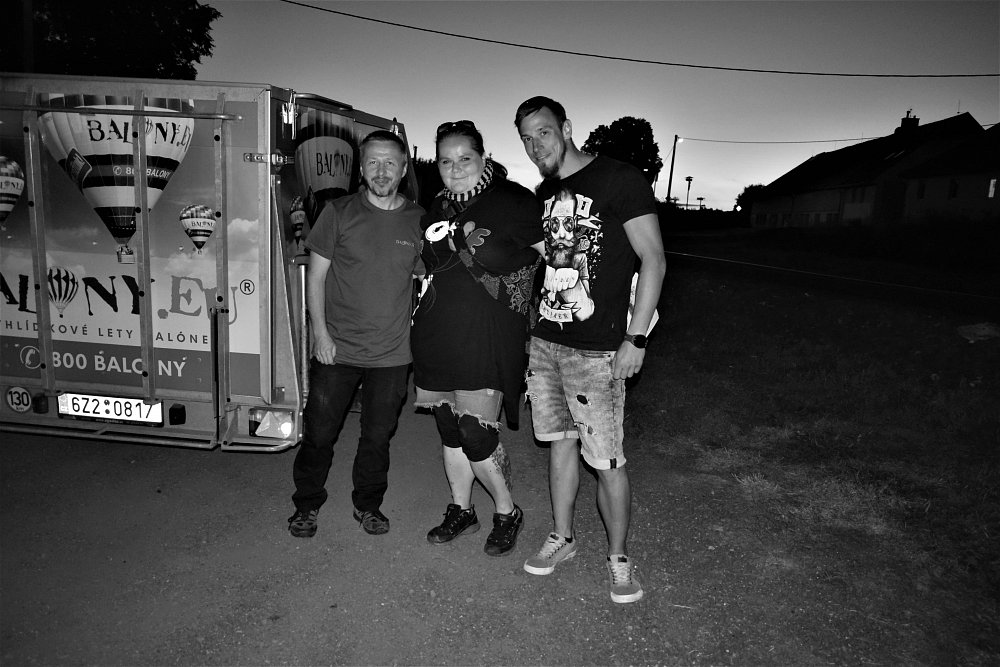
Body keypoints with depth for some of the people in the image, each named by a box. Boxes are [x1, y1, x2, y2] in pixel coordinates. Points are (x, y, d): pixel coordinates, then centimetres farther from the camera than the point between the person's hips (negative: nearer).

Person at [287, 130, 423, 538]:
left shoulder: (419, 221, 3)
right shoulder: (339, 213, -1)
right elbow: (316, 277, 1)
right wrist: (320, 332, -7)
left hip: (392, 354, 1)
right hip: (336, 348, -1)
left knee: (378, 435, 12)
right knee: (319, 432, 8)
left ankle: (368, 505, 33)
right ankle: (307, 505, 30)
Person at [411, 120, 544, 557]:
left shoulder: (514, 201, -3)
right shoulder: (438, 208, 15)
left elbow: (537, 258, -4)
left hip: (485, 341, -6)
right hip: (435, 337, 6)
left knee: (476, 435, -6)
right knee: (450, 432, 14)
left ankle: (507, 513, 19)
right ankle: (461, 511, 32)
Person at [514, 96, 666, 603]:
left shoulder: (619, 180, -9)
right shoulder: (544, 193, 13)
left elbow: (653, 261, -11)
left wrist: (635, 338, -16)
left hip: (596, 351, -6)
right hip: (545, 342, 7)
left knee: (606, 461, -1)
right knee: (561, 443, 16)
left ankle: (618, 557, 19)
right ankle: (561, 538, 32)